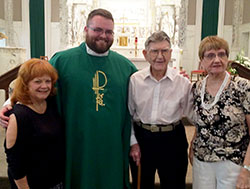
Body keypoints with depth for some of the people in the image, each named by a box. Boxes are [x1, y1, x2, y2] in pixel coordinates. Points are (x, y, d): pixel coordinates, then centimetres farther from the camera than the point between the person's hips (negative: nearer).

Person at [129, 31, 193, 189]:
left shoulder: (183, 82, -7)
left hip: (172, 140, -1)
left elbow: (191, 114, -1)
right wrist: (133, 142, 2)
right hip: (141, 138, 1)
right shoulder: (135, 80, -5)